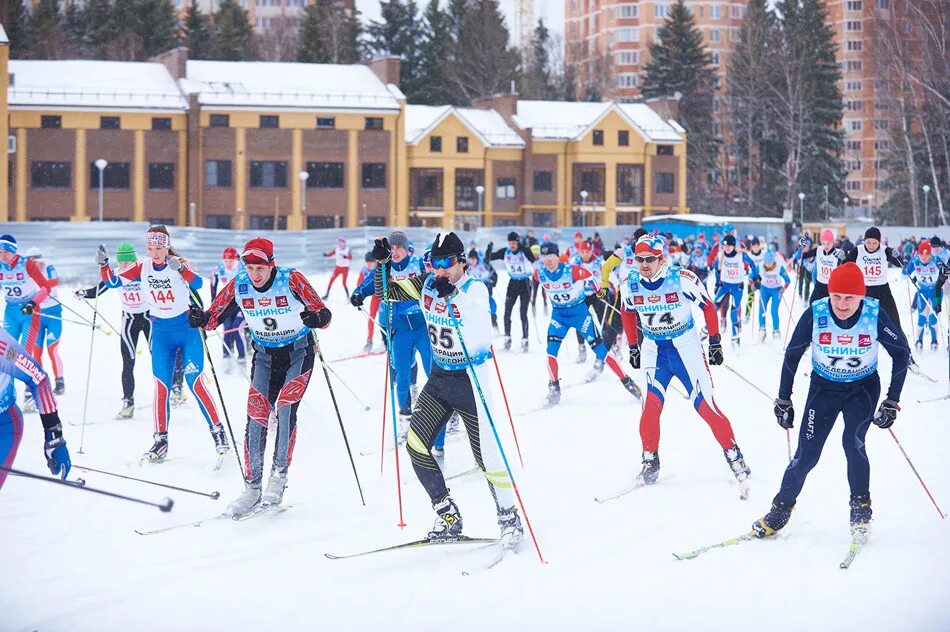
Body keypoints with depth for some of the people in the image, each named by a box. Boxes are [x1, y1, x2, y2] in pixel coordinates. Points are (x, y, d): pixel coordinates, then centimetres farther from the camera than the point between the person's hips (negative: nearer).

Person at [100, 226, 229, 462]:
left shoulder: (179, 265, -12)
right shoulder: (142, 268, -1)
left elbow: (197, 283, -30)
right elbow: (113, 281, -3)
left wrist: (180, 269, -47)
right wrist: (103, 265, -21)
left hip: (187, 328, -3)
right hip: (161, 331, 3)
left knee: (195, 382, -7)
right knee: (161, 385, 0)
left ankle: (218, 431, 4)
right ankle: (161, 439, 5)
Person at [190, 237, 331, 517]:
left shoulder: (291, 279, -22)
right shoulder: (239, 285, -13)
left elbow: (324, 313, -22)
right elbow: (216, 314, -3)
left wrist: (317, 318, -45)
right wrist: (202, 319, -25)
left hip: (298, 352, -3)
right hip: (264, 355, 3)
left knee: (285, 406, -21)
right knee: (256, 415, -7)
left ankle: (279, 475, -7)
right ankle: (252, 487, 1)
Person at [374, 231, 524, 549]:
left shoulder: (474, 290, -16)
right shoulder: (427, 285, 0)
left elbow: (478, 328, -32)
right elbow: (387, 291, 6)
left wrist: (451, 297, -43)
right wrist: (383, 262, -10)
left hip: (470, 379, -6)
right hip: (439, 377, 6)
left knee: (486, 453, -5)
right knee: (415, 444, -2)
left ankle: (509, 516, 14)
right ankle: (448, 516, 9)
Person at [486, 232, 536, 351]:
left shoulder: (525, 252, -14)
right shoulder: (505, 252, -3)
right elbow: (489, 258, -1)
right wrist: (489, 250, -18)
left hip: (525, 283, -4)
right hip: (513, 283, 4)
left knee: (523, 314, -6)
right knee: (507, 312, -1)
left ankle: (525, 340, 2)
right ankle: (507, 338, 11)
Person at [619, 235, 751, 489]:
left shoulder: (682, 279, -18)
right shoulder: (630, 285, -6)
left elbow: (707, 306, -6)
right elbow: (628, 314, 14)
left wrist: (715, 342, -2)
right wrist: (633, 347, 16)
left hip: (686, 347, -3)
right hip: (653, 350, 3)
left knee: (705, 405, -5)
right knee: (651, 405, -12)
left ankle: (734, 456, 8)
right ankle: (650, 461, 4)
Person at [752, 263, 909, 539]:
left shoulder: (875, 315, -22)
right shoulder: (815, 315, -22)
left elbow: (901, 353, -9)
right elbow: (792, 355, -7)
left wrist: (892, 402, -12)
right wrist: (783, 400, -4)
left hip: (863, 388, -1)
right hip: (823, 387, 1)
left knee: (853, 442, -21)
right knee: (807, 454, -6)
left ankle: (861, 507, -1)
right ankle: (781, 509, 14)